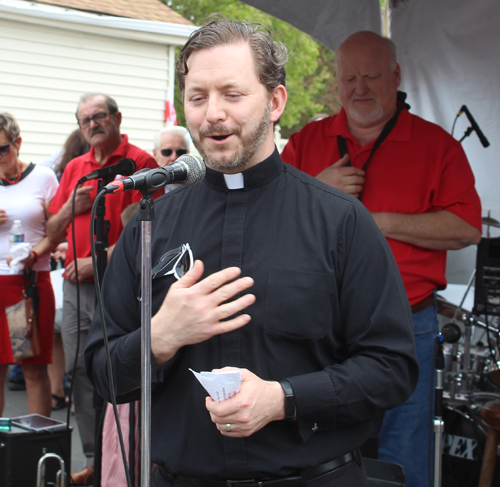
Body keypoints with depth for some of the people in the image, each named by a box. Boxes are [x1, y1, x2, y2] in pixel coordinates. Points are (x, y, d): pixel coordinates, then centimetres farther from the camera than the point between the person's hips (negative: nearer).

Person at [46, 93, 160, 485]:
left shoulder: (140, 162, -4)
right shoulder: (75, 168, 17)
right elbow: (53, 233, 19)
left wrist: (100, 260, -16)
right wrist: (70, 207, -1)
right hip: (76, 283, 7)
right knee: (80, 372, 10)